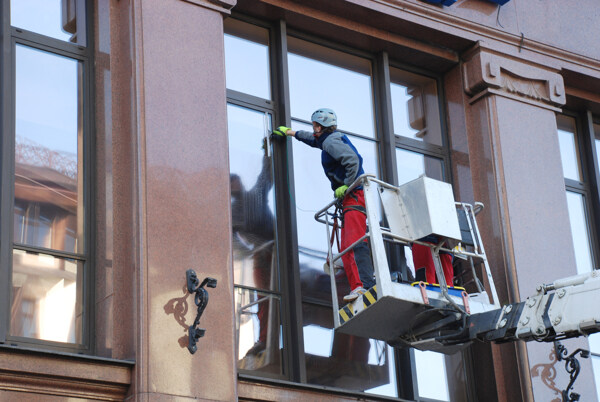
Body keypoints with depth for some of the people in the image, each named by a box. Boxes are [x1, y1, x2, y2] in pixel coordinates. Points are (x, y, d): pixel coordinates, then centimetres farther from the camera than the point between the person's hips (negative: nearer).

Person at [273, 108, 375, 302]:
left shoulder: (331, 141, -8)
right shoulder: (328, 140, 23)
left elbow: (352, 159, -23)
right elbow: (313, 139, 46)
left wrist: (346, 186, -19)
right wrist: (290, 132, 56)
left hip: (354, 196, -10)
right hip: (350, 199, 10)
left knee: (354, 243, -23)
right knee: (347, 249, 4)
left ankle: (365, 285, -35)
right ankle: (357, 288, -3)